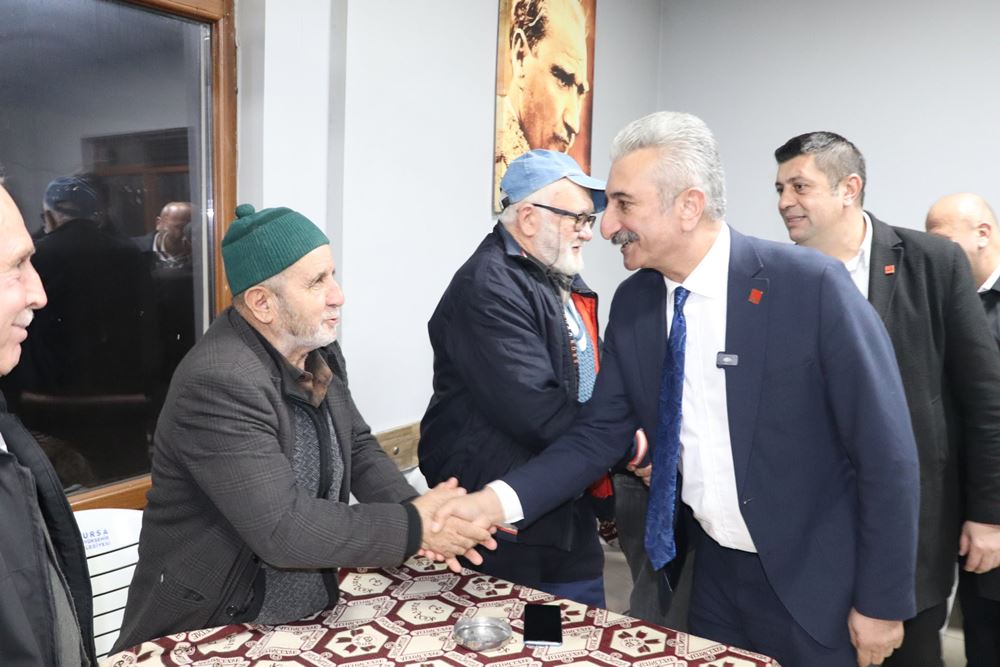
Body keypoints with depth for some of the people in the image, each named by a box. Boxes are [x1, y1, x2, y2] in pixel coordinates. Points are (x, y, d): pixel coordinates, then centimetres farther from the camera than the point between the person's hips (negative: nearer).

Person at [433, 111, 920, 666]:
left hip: (814, 582, -4)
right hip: (710, 571, 4)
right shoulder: (633, 303, -5)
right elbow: (598, 434, -3)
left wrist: (881, 603, -9)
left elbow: (886, 452, -14)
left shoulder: (812, 286, -20)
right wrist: (498, 499, -17)